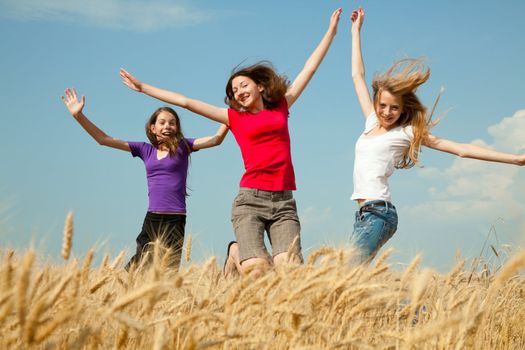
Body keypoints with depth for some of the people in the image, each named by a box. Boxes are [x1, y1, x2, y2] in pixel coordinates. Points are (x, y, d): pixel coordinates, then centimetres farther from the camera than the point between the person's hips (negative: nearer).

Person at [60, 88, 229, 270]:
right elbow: (103, 139, 11)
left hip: (174, 220, -3)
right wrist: (79, 115, 4)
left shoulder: (182, 146, 5)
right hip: (151, 218, 3)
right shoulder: (145, 150, 12)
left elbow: (216, 139, -5)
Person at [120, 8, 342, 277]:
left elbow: (310, 68, 22)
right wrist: (143, 88, 14)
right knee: (257, 273, -17)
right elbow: (186, 102, 13)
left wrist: (331, 31, 27)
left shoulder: (281, 108, 16)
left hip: (284, 202, 2)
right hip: (250, 199, -2)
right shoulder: (235, 117, 12)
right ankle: (237, 252, 15)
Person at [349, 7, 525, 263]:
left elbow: (460, 149, -2)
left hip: (379, 213, -6)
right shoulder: (372, 122, 17)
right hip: (364, 213, 6)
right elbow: (358, 75, 25)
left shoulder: (407, 133, 1)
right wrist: (356, 30, 28)